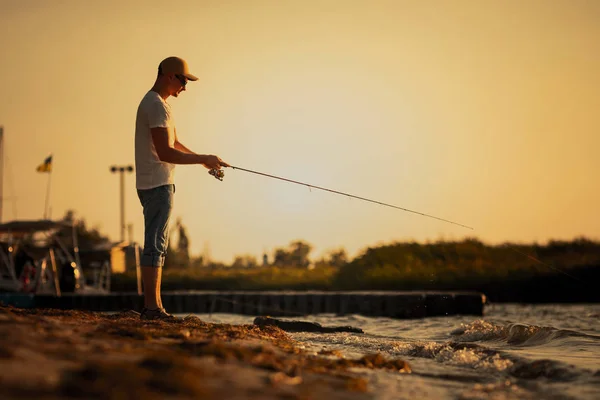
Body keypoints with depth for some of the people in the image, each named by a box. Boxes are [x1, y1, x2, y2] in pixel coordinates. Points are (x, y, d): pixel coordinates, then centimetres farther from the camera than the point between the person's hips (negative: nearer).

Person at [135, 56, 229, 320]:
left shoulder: (153, 102, 19)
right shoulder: (156, 105, -14)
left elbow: (175, 144, 24)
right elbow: (165, 152, -22)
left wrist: (204, 160, 15)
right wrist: (203, 159, -16)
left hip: (157, 184, 11)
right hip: (157, 185, -11)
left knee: (157, 246, 10)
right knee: (155, 245, -11)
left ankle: (155, 307, 12)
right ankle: (151, 308, -12)